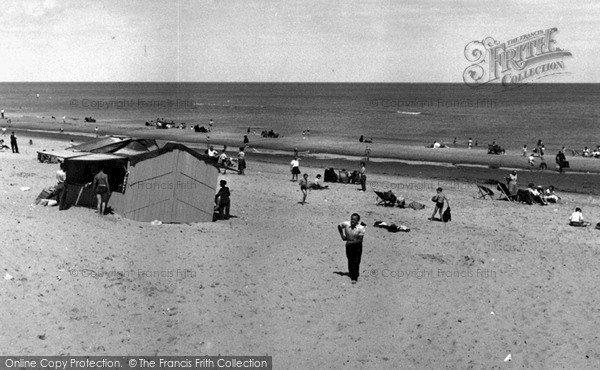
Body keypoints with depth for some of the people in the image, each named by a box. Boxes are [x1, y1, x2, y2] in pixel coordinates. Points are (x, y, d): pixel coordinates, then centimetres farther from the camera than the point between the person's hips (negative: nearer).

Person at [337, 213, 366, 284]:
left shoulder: (361, 228, -20)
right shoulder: (346, 224, -13)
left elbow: (360, 240, -18)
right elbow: (339, 227, 8)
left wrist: (351, 242, -22)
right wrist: (342, 236, 3)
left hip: (357, 246, -3)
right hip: (348, 245, 3)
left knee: (356, 262, -4)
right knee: (350, 261, 12)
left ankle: (354, 278, 3)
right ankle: (351, 273, 32)